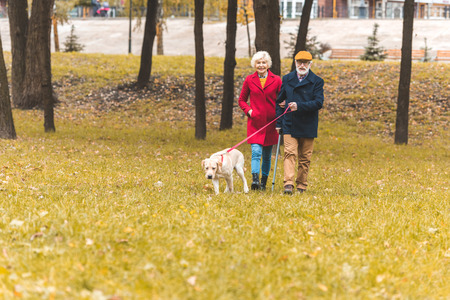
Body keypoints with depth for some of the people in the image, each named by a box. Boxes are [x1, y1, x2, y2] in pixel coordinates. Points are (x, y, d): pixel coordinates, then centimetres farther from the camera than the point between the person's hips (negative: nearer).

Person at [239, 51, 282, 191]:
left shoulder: (276, 80, 3)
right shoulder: (249, 80, 5)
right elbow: (242, 100, 13)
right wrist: (248, 110, -5)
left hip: (271, 123, 1)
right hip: (255, 123, -1)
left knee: (267, 155, 9)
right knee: (256, 152, -15)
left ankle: (263, 182, 20)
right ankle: (255, 180, -25)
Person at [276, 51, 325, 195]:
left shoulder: (317, 81, 0)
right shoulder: (287, 79, 9)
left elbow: (318, 103, -10)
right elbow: (279, 101, 15)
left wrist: (299, 106, -23)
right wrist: (279, 123, 8)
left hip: (308, 127, -1)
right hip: (290, 125, 1)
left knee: (305, 158, 6)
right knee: (290, 153, -13)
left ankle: (301, 186, 17)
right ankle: (288, 185, -21)